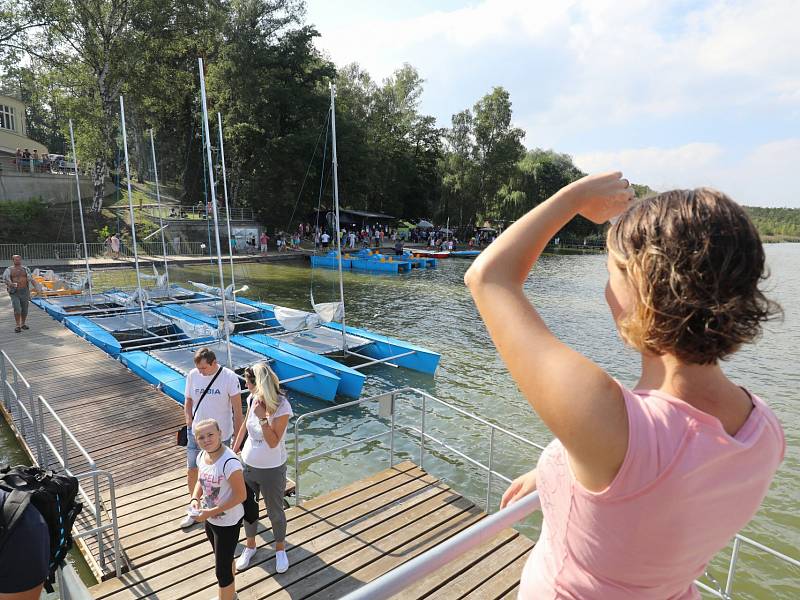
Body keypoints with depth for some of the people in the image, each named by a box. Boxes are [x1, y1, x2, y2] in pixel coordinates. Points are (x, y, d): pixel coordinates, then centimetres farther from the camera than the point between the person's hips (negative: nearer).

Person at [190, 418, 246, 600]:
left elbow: (241, 495, -27)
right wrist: (195, 499, -9)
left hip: (228, 522, -8)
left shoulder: (229, 462, -32)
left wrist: (212, 512, -25)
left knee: (222, 569, 8)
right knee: (224, 559, 29)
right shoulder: (202, 456, -8)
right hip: (209, 518, 8)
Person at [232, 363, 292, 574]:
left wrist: (262, 416, -32)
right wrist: (234, 449, 16)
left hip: (272, 470, -5)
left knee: (275, 512, 15)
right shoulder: (254, 399, -9)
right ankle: (250, 546, 48)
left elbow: (273, 442, -26)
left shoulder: (282, 407, -26)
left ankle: (280, 549, 41)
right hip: (248, 465, 5)